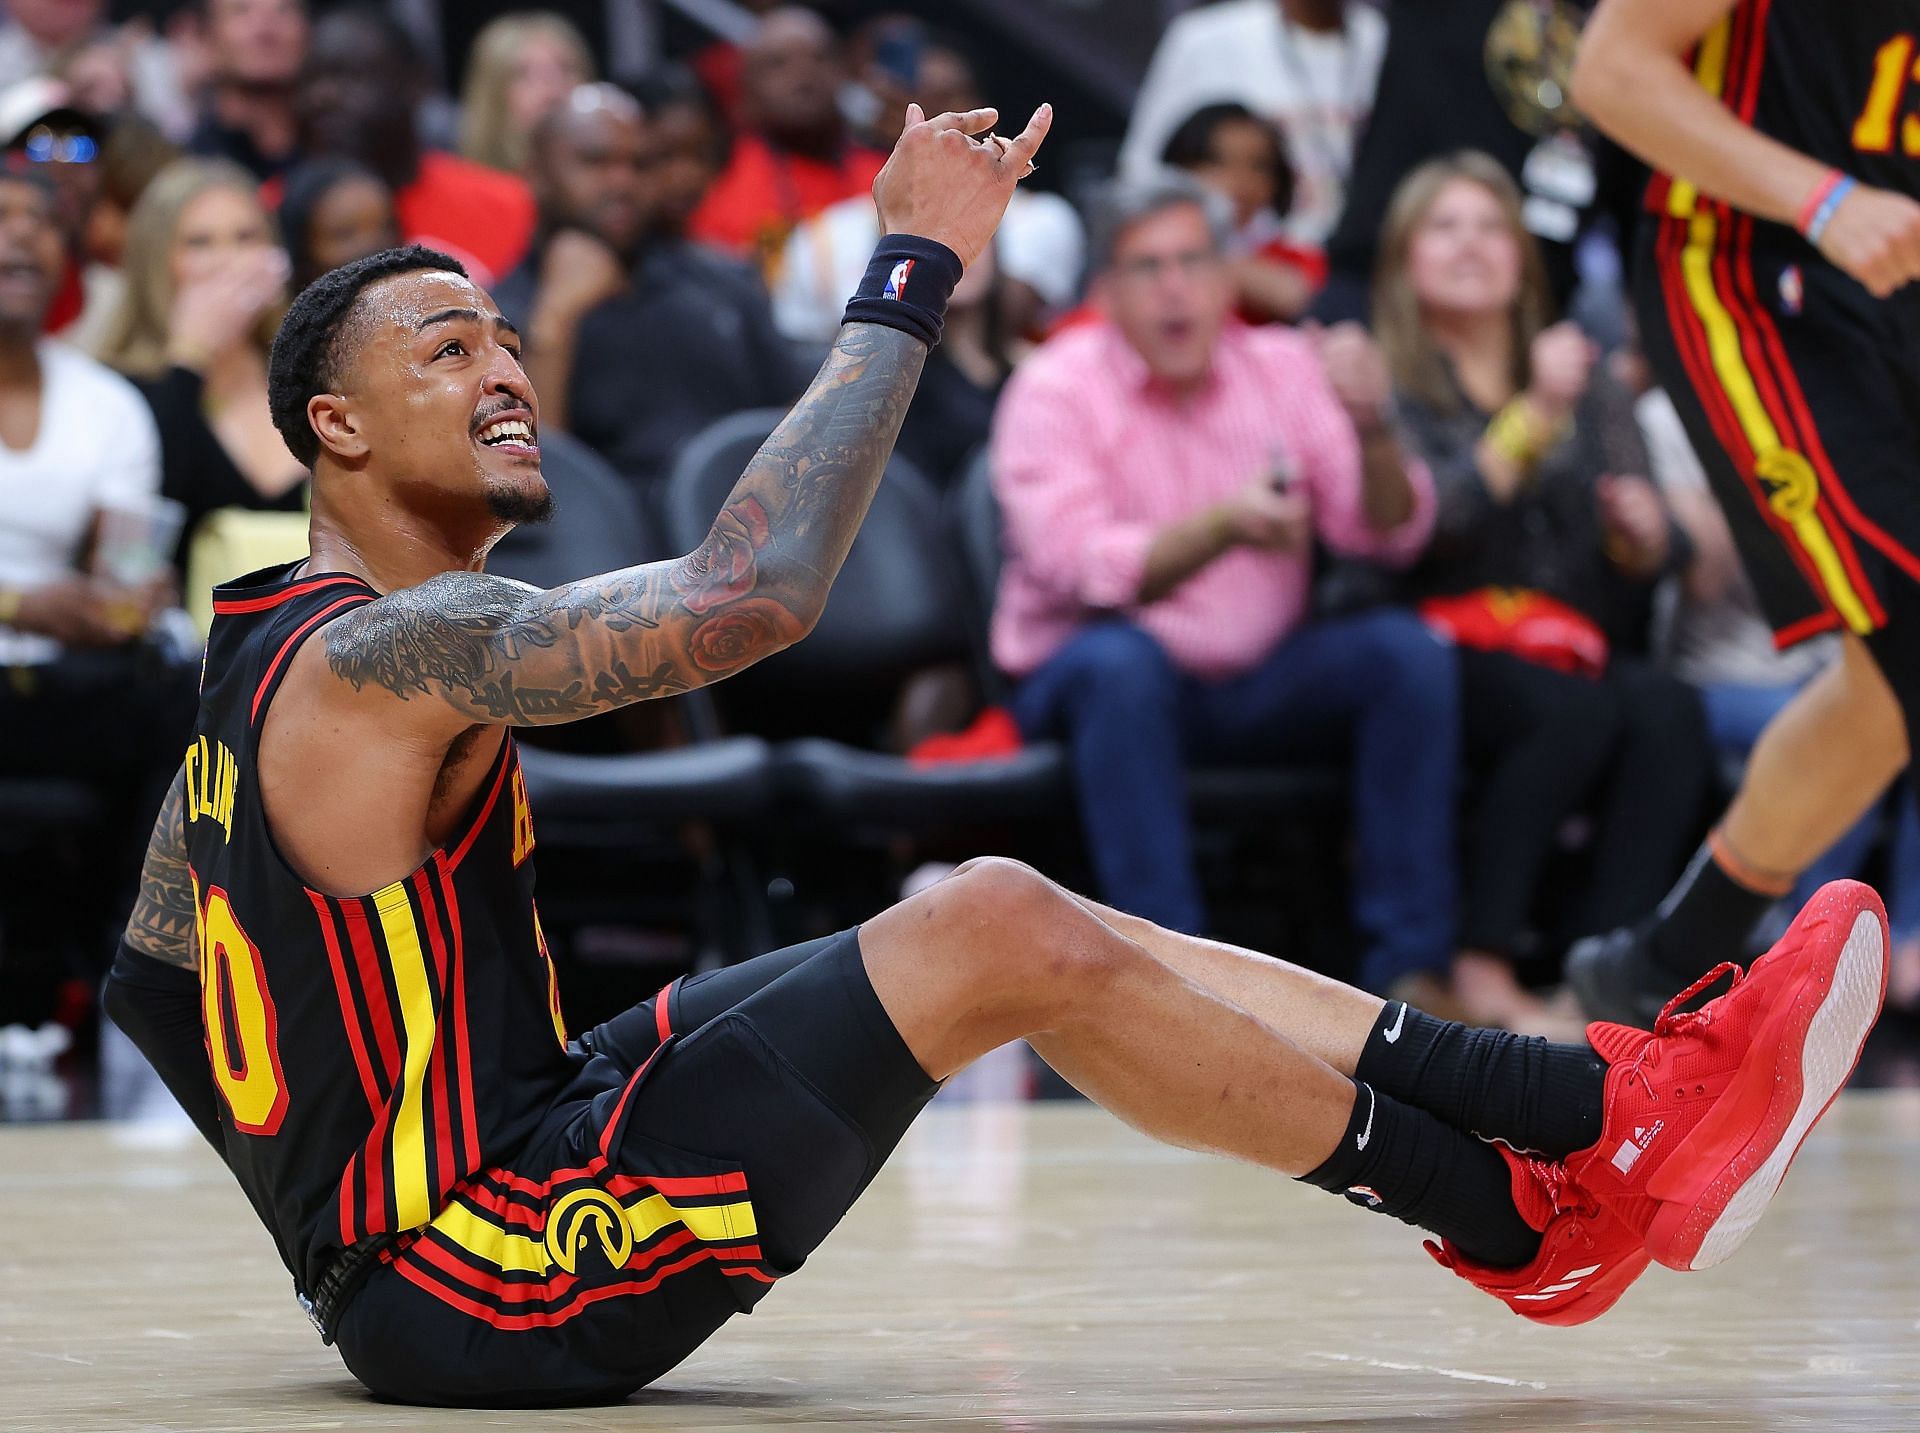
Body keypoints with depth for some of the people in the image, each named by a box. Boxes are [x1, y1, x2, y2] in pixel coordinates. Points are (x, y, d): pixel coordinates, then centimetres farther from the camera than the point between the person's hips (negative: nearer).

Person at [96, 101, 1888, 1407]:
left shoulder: (259, 663, 14)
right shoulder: (391, 651, -18)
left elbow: (145, 979, 23)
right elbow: (746, 596, -31)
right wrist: (908, 280, -23)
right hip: (475, 1284, -10)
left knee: (997, 919, 5)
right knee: (997, 931, -17)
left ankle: (1595, 1099, 1)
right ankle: (1534, 1222, -5)